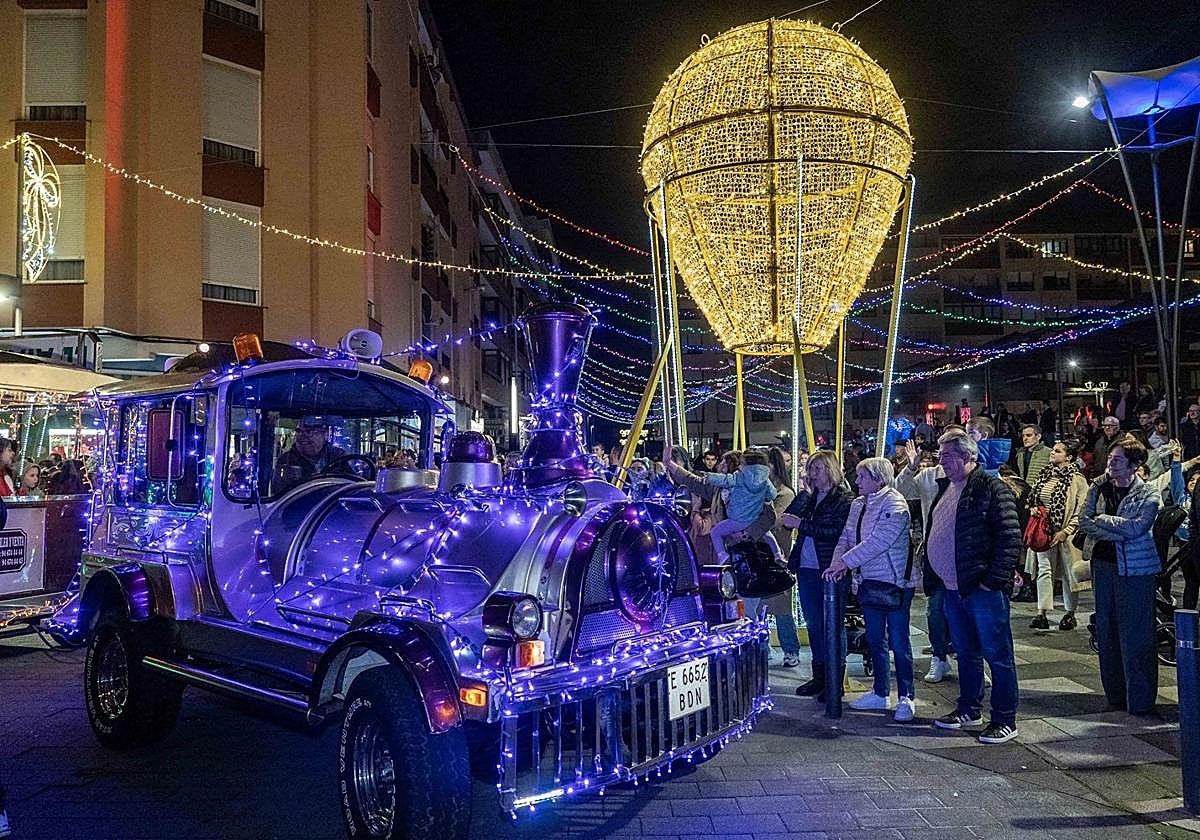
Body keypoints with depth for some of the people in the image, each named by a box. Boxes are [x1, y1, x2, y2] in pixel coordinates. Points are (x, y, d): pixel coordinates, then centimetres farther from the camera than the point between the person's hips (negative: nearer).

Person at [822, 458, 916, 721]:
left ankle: (906, 698, 10)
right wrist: (837, 563, -12)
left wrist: (844, 562, -22)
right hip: (870, 581, 8)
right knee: (874, 639, 15)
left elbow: (877, 541, -23)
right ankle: (880, 693, 27)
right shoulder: (858, 505, 10)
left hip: (895, 581, -8)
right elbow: (846, 537, 7)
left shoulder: (894, 504, -15)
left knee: (898, 642, -2)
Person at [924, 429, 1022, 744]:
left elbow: (1010, 537, -16)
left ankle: (1004, 721, 10)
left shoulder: (992, 488, -11)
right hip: (953, 588, 8)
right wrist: (933, 576, 15)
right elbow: (933, 536, 21)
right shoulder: (945, 488, 14)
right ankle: (968, 710, 30)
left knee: (998, 655, 1)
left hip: (983, 588, -8)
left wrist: (993, 580, -18)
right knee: (966, 653, 18)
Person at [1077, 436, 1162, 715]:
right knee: (1106, 631, 10)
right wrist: (1118, 533, -14)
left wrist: (1101, 519, -9)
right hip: (1103, 564, 5)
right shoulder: (1098, 486, 7)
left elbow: (1137, 527, -19)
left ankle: (1141, 700, 6)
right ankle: (1116, 694, 21)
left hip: (1134, 569, -5)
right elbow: (1084, 522, -2)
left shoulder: (1149, 495, -5)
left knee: (1135, 636, -3)